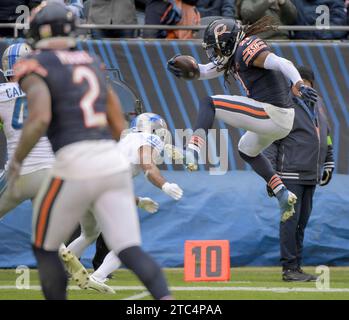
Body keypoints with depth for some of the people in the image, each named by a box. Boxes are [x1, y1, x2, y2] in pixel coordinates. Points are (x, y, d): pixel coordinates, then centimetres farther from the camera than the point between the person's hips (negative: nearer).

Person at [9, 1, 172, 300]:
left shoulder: (35, 67, -1)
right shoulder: (92, 64, 21)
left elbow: (39, 119, -18)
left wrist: (16, 160, -3)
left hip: (75, 167, -6)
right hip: (114, 162, 6)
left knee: (44, 249, 16)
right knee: (131, 253, -1)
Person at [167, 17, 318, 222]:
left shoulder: (247, 47, -9)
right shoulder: (235, 54, 19)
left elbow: (281, 63, -23)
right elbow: (207, 71, 27)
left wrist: (299, 84, -39)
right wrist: (184, 68, 8)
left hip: (271, 113, -10)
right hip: (282, 122, 10)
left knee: (208, 104, -5)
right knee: (247, 150, 34)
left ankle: (194, 148, -25)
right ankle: (282, 194, 24)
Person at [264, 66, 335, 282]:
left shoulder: (318, 104, 17)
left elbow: (326, 135, 27)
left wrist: (329, 164, 24)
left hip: (311, 175, 7)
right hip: (291, 174, -7)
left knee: (302, 222, 8)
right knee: (291, 220, -8)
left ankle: (297, 267, 12)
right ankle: (289, 269, -6)